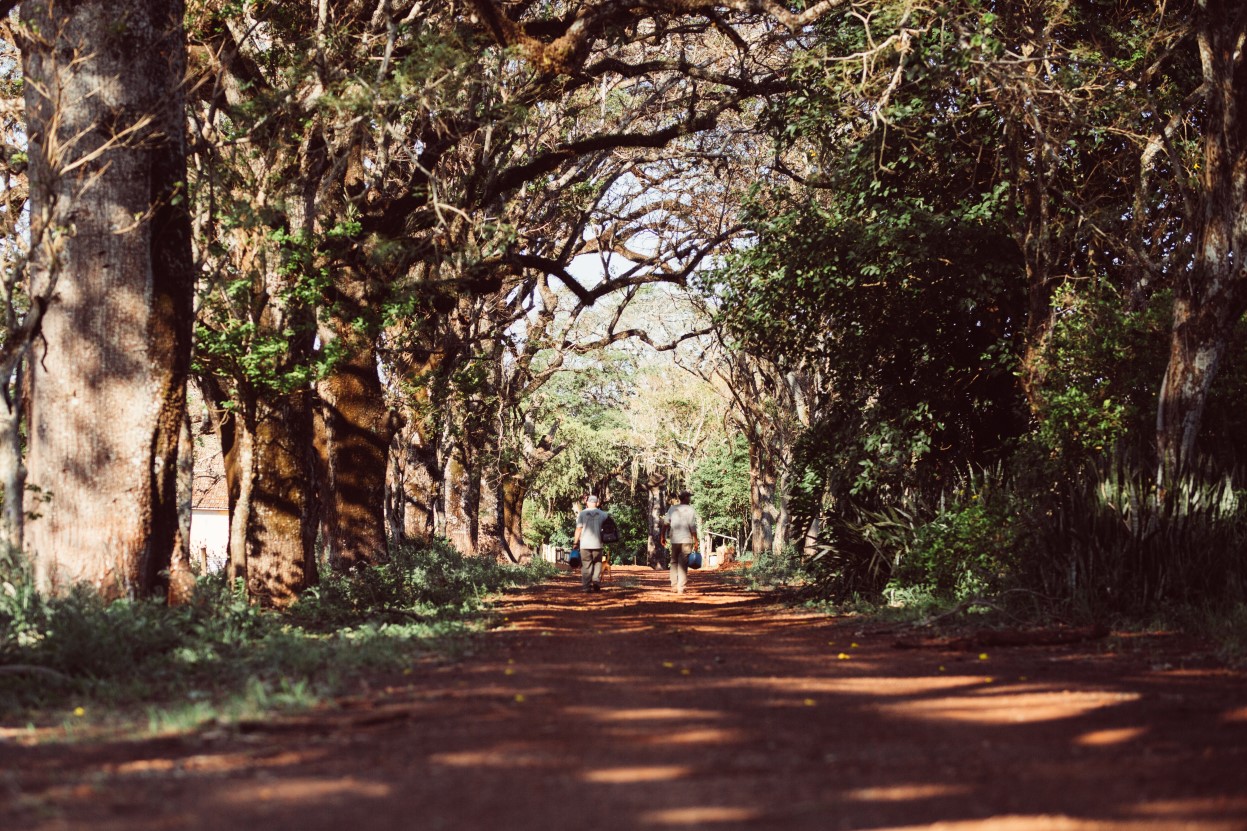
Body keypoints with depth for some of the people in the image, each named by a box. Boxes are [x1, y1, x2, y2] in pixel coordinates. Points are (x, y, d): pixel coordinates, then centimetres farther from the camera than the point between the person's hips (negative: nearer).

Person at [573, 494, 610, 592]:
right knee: (597, 564, 11)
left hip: (585, 544, -1)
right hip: (597, 544, 1)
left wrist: (575, 542, 3)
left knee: (586, 565, 3)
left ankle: (586, 586, 0)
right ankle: (596, 582, -4)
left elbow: (579, 529, -3)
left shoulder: (582, 513, -2)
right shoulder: (602, 514, 2)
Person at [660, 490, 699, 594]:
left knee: (674, 562, 15)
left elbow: (665, 523, 1)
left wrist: (662, 536, 8)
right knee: (683, 564, -1)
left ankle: (674, 586, 9)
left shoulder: (672, 509, 5)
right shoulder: (690, 510, -3)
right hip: (686, 540, -3)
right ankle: (680, 588, -4)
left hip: (674, 540, 3)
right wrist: (696, 541, -4)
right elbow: (693, 527, -8)